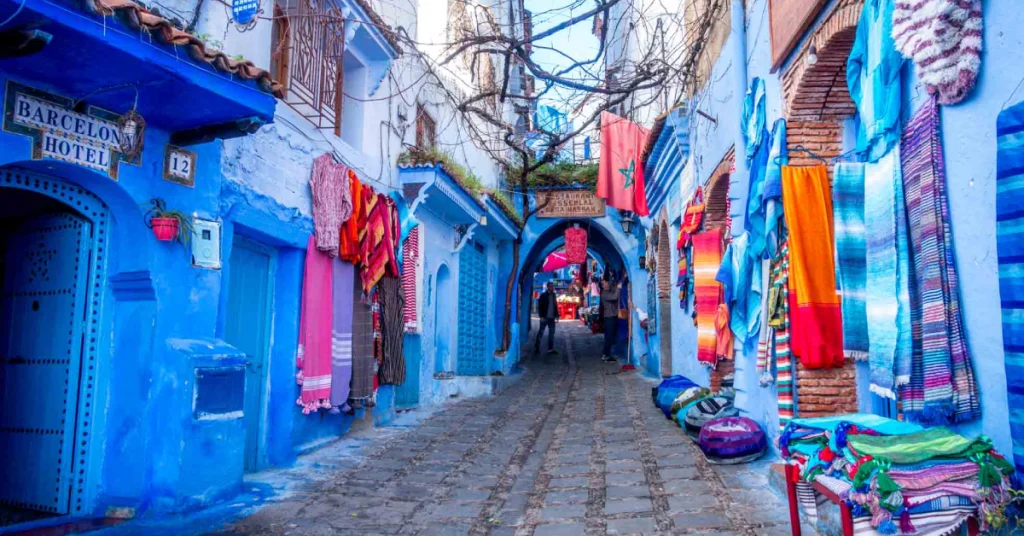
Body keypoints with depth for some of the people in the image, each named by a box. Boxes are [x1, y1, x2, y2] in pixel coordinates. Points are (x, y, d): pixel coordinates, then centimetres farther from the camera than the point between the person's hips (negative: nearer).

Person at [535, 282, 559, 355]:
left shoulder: (554, 296, 13)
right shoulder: (543, 296, -4)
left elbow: (556, 307, 15)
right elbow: (540, 307, -8)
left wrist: (556, 316, 7)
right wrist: (541, 316, -16)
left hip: (551, 318, 6)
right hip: (544, 318, -6)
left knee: (552, 333, 6)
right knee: (541, 332, -1)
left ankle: (550, 349, 10)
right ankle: (536, 348, 5)